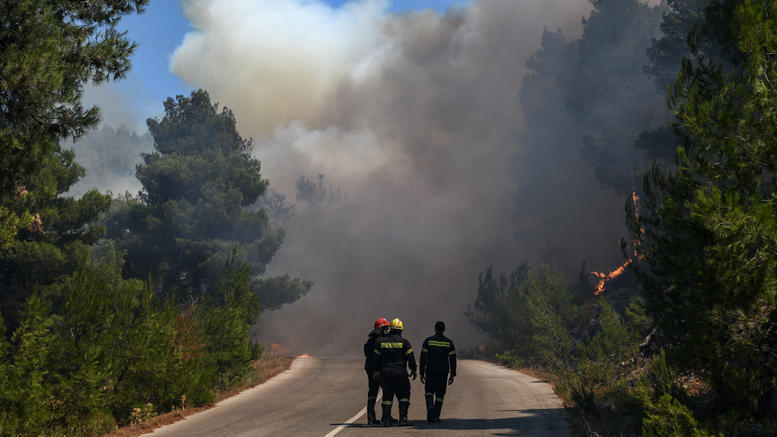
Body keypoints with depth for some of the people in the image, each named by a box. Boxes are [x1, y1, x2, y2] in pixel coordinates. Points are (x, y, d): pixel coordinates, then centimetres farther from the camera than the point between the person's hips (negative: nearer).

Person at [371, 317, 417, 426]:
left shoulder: (381, 342, 6)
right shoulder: (404, 342, -5)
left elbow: (377, 357, 10)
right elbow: (410, 357, -4)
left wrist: (377, 370, 17)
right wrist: (413, 369, 6)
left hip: (385, 372, 3)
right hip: (400, 372, -3)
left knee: (387, 396, 8)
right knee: (403, 395, 2)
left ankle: (386, 419, 6)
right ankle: (403, 418, -6)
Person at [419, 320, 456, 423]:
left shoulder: (428, 341, -2)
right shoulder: (448, 342, 2)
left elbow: (423, 358, -4)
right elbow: (452, 359, 1)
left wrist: (422, 373, 1)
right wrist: (452, 375, 6)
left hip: (430, 371, -1)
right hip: (443, 372, 1)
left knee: (429, 391, 14)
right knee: (440, 394, 8)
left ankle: (430, 406, -15)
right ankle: (436, 416, 5)